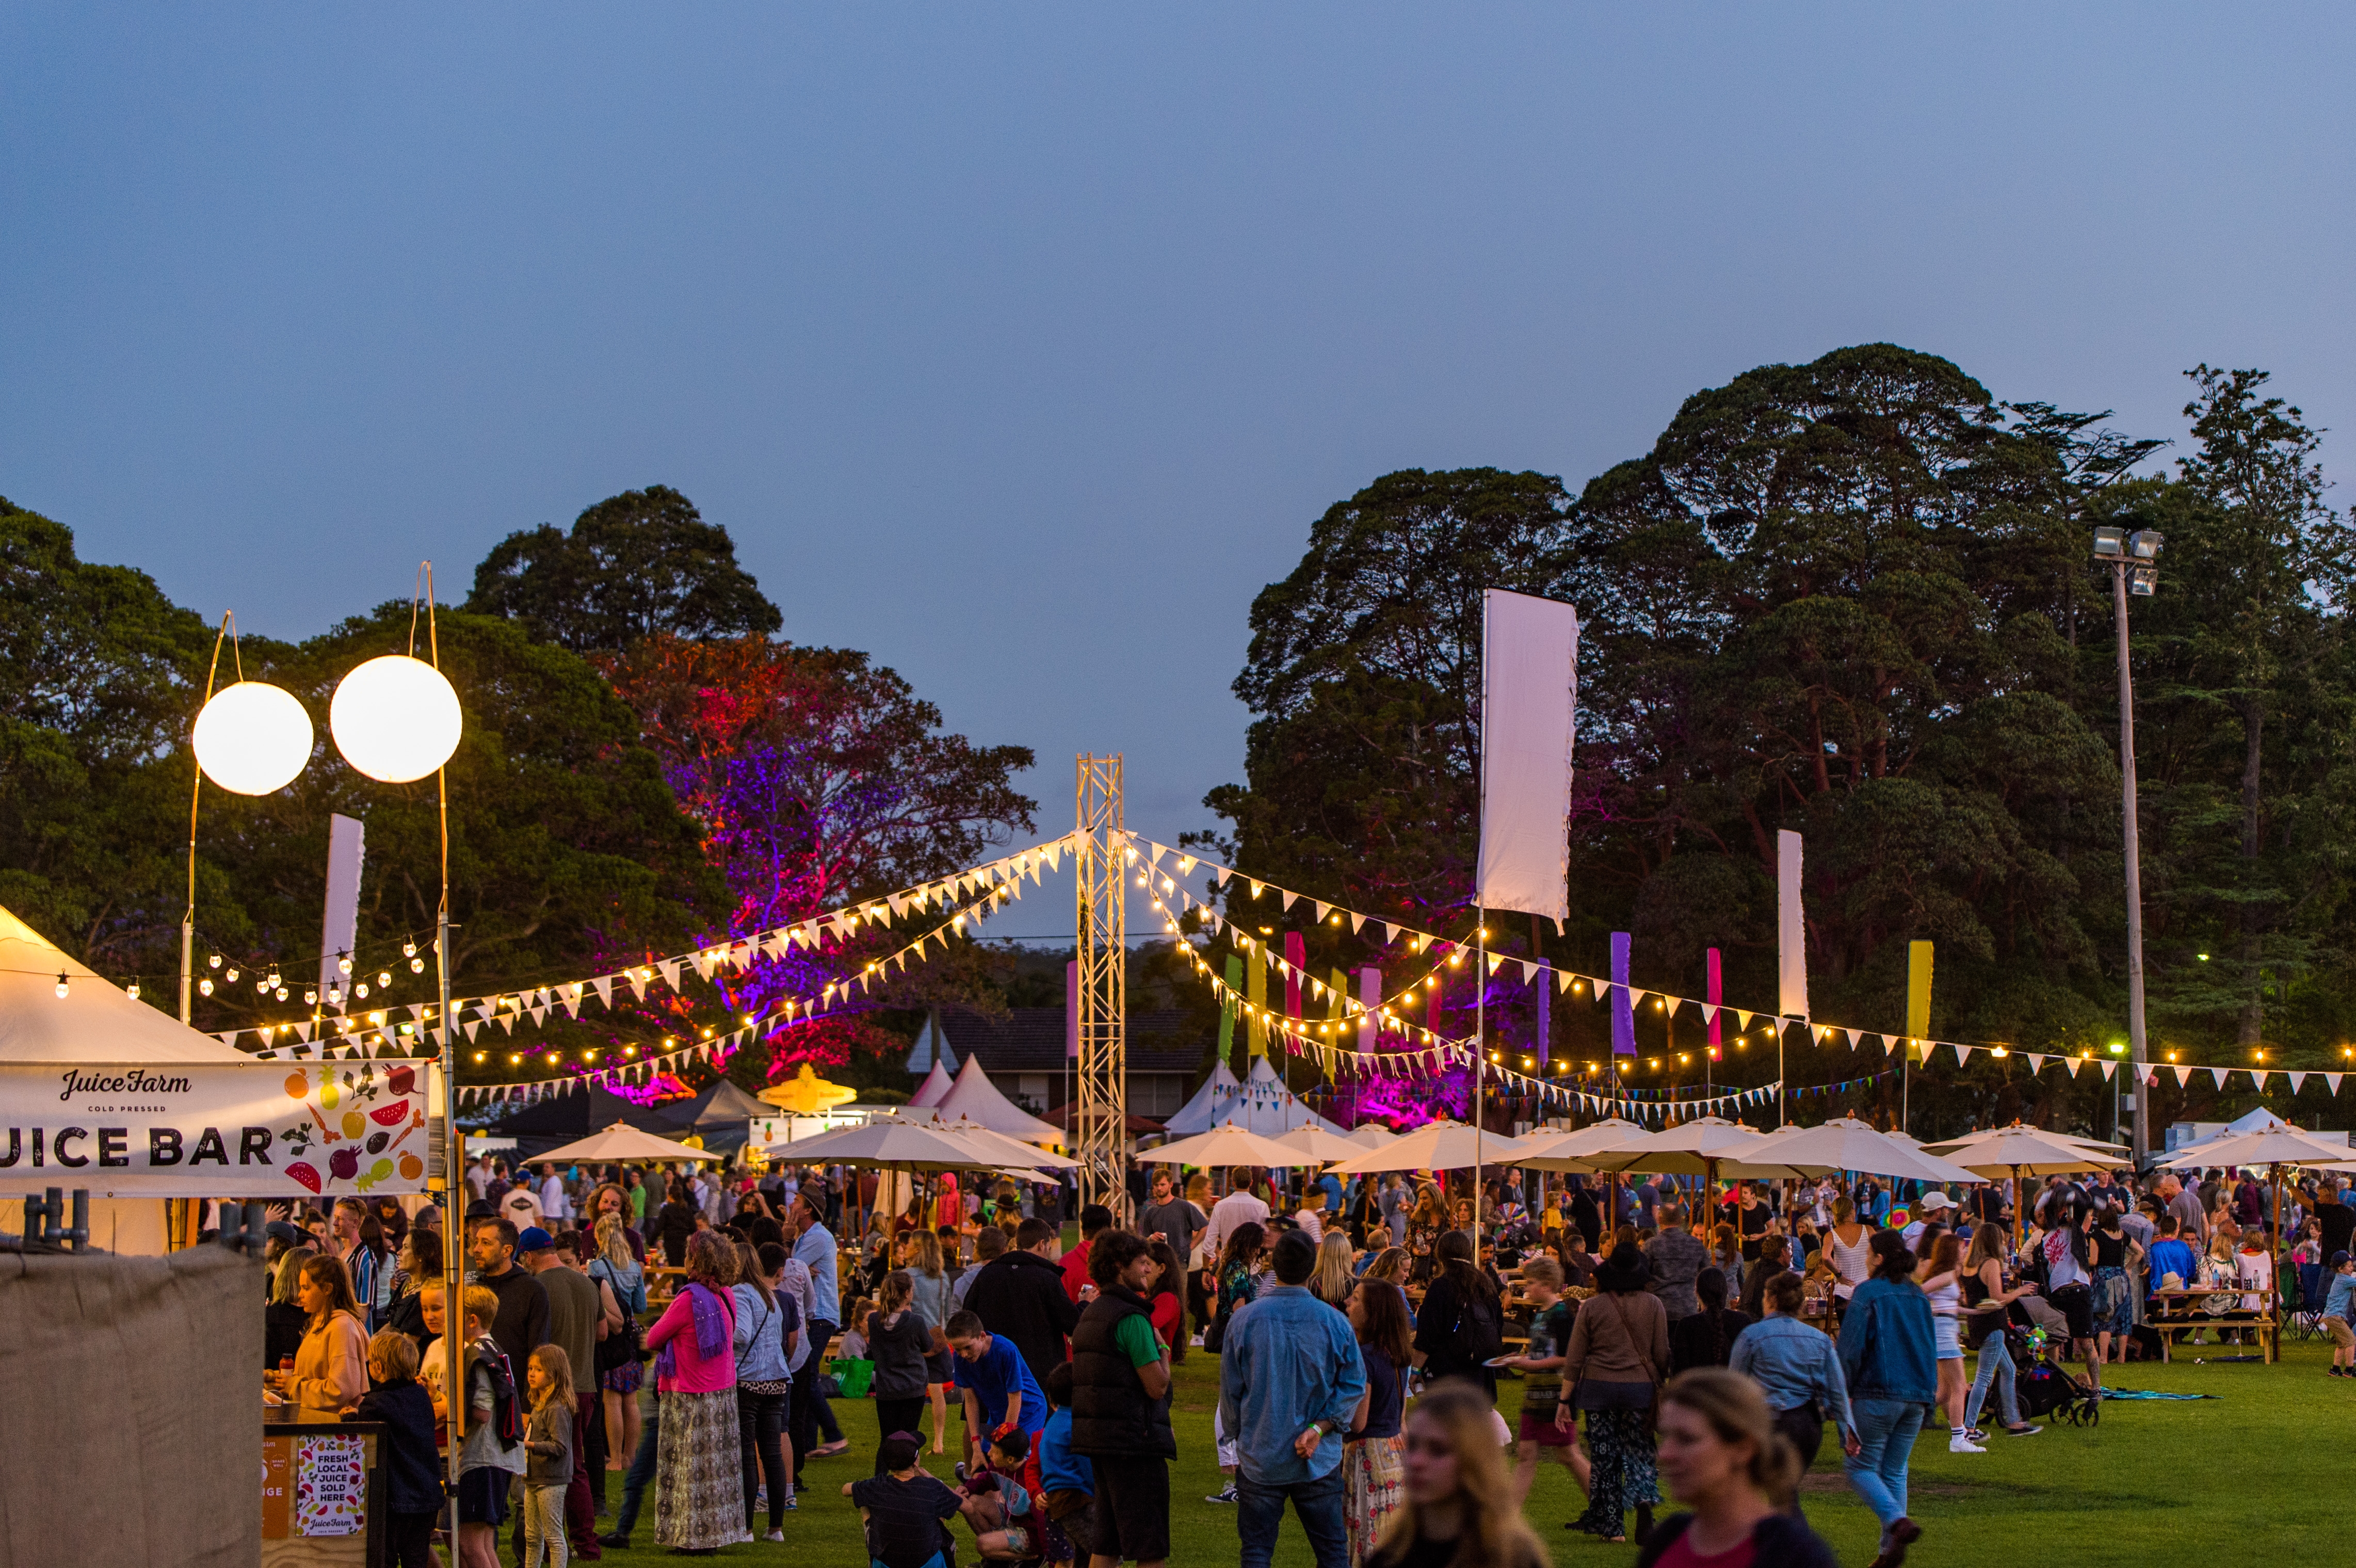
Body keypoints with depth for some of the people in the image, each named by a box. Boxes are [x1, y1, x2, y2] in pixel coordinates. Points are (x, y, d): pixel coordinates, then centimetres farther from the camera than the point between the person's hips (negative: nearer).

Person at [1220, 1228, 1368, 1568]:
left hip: (1259, 1459, 0)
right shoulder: (1335, 1322, -6)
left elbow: (1229, 1388, 1)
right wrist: (1319, 1429, -6)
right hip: (1319, 1462, 0)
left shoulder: (1245, 1319, -7)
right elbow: (1354, 1385, -5)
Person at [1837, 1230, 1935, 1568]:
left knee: (1862, 1467, 1)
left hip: (1878, 1393, -6)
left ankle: (1898, 1523, -22)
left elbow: (1851, 1347, -11)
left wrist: (1846, 1391, -1)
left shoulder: (1868, 1293, -8)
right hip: (1917, 1395, 6)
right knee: (1895, 1471, 11)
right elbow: (1930, 1346, 18)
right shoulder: (1919, 1296, 11)